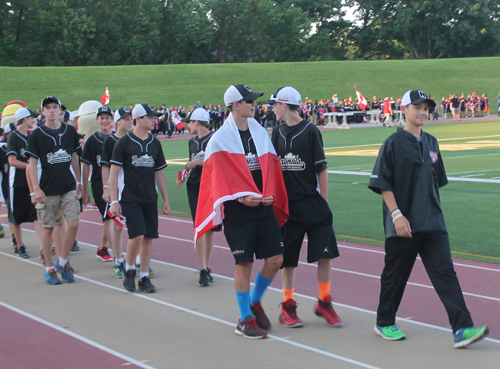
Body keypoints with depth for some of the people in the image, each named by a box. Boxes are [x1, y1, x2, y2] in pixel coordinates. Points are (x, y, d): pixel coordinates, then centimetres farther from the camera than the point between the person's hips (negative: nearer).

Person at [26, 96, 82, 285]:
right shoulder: (36, 135, -4)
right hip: (47, 190, -2)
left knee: (74, 224, -8)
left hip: (69, 187, 2)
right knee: (48, 228, 3)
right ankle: (49, 269, 15)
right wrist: (36, 189, -11)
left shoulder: (70, 131, 5)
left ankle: (62, 262, 10)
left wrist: (78, 181, 17)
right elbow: (32, 163, -4)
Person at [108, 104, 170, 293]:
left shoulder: (155, 144, 10)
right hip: (129, 198, -5)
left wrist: (166, 199, 14)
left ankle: (144, 277, 13)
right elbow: (113, 173, -4)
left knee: (149, 238, 2)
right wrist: (113, 201, -10)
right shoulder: (124, 142, -4)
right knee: (137, 235, -16)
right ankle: (129, 269, 8)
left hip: (150, 199, 5)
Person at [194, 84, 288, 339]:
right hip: (237, 211, -5)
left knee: (275, 259, 3)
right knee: (244, 263, -2)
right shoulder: (220, 139, -5)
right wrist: (242, 197, -20)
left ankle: (255, 302, 27)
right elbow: (218, 176, -10)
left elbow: (271, 167, 12)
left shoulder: (260, 132, 11)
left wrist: (270, 194, -4)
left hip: (264, 207, 5)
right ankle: (245, 320, 12)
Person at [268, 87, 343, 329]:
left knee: (325, 254, -4)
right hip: (287, 205, 3)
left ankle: (324, 304, 12)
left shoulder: (310, 131, -5)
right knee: (287, 258, 6)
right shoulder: (277, 133, 8)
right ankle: (288, 307, 19)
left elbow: (322, 169, -4)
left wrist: (323, 202, -6)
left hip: (313, 204, -3)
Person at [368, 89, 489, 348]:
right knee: (395, 275, 8)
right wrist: (397, 215, -17)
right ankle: (384, 323, 27)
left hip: (432, 223, 5)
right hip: (403, 225, -5)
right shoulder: (394, 143, -5)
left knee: (445, 273, -5)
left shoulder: (430, 143, 12)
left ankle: (462, 329, -11)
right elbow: (382, 183, -9)